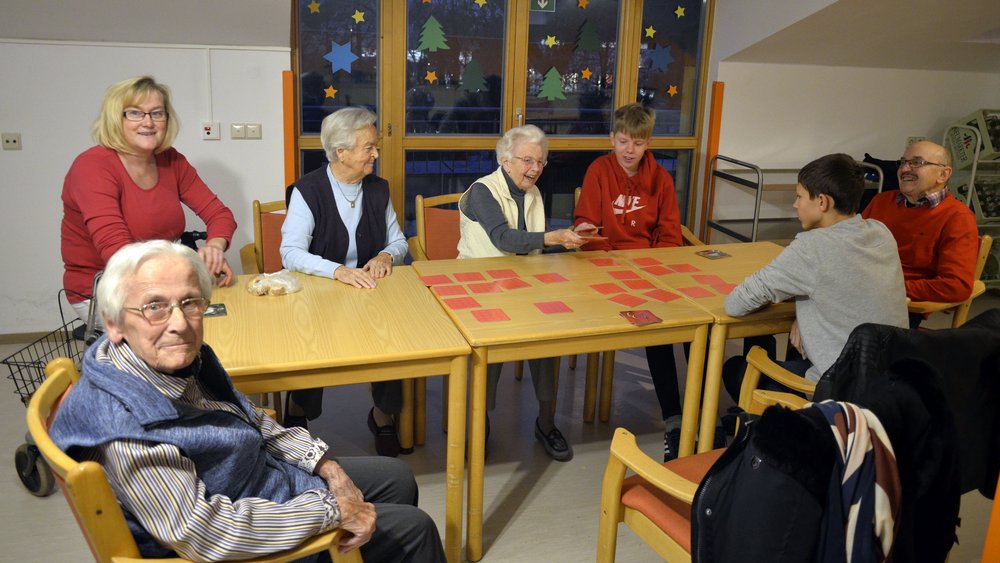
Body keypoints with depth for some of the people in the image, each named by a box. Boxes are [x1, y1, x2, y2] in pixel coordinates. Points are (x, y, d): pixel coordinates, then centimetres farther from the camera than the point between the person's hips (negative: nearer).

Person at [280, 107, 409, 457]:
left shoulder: (378, 189, 9)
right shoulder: (308, 190, -7)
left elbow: (399, 241, 14)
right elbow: (291, 253, -16)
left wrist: (386, 256, -10)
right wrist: (337, 270, -31)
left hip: (370, 291, 4)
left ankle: (384, 416, 2)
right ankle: (298, 408, 5)